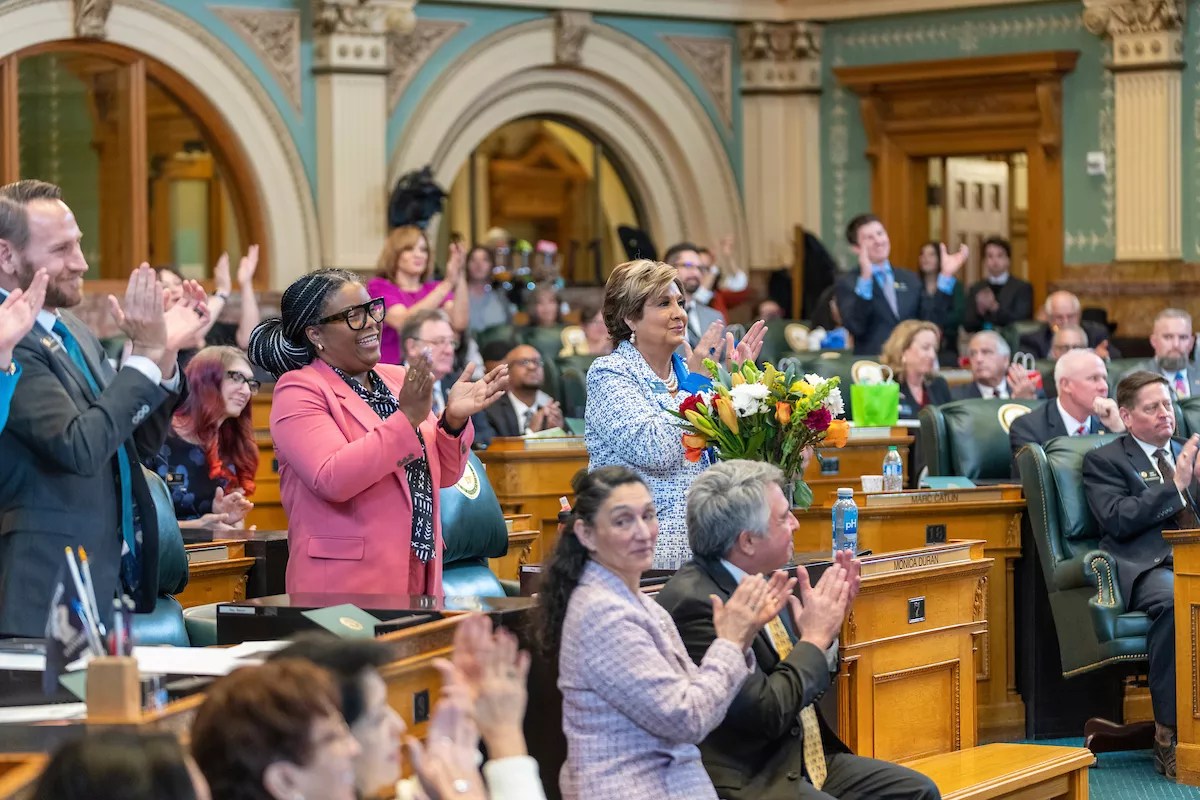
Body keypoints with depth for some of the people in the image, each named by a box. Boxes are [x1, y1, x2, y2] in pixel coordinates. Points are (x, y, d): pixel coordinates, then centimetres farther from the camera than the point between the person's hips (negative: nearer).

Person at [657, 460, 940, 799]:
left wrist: (827, 616, 3)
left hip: (803, 759, 9)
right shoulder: (692, 602, -20)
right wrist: (815, 637, -10)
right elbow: (765, 713, -21)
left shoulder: (751, 580, 6)